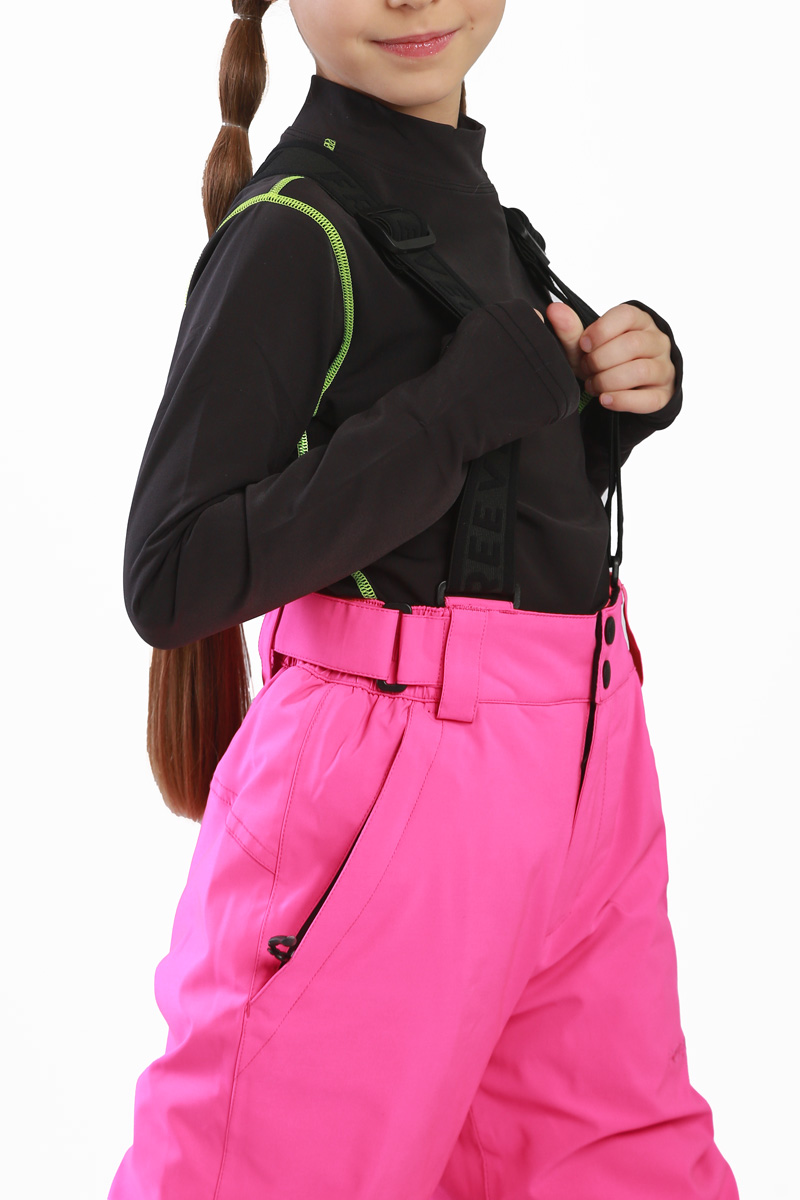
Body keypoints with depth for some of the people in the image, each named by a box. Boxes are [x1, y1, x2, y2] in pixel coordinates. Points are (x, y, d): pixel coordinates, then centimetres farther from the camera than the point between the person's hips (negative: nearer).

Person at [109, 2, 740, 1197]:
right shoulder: (293, 234, -14)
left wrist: (623, 387, -1)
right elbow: (170, 582, -20)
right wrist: (464, 404, -21)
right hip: (393, 782, -8)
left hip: (584, 760, 8)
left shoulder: (467, 194, 10)